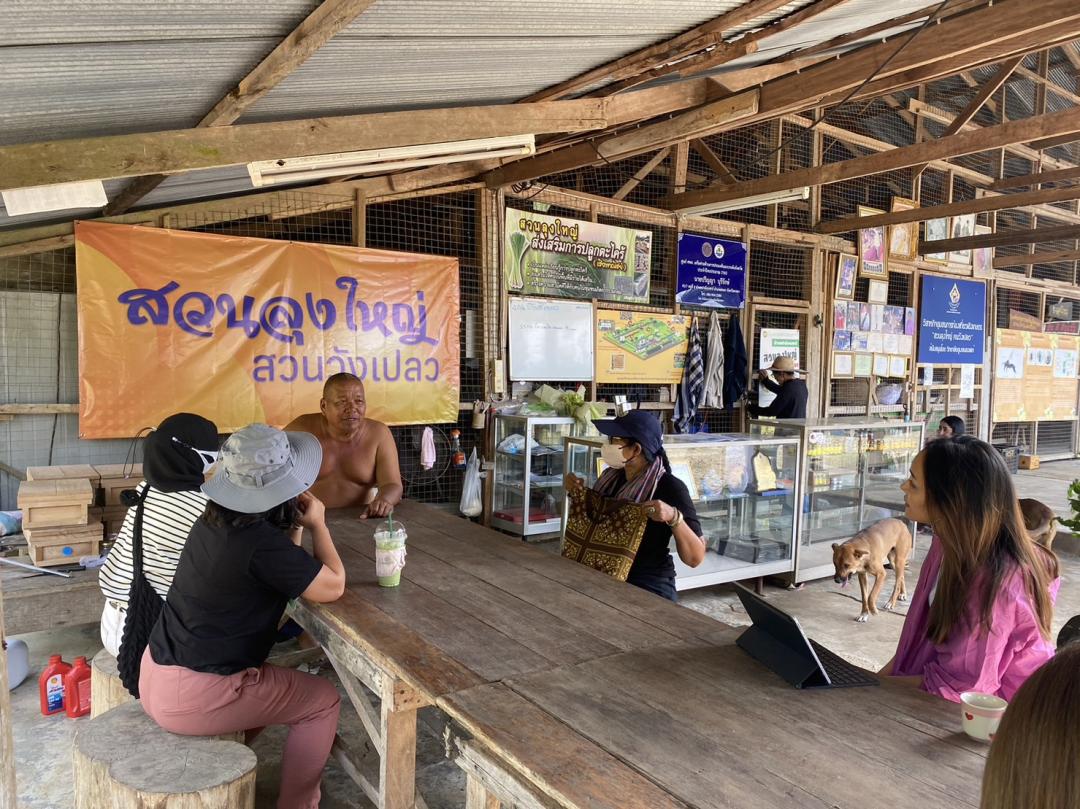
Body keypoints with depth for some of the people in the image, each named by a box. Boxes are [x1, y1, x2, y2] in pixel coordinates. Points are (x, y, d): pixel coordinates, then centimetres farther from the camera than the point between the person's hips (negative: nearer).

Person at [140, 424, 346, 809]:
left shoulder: (215, 520, 1)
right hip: (190, 697, -9)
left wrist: (295, 524, 5)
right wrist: (317, 524, -4)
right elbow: (333, 585, -14)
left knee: (276, 679, 30)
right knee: (323, 700, 5)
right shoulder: (260, 542, -26)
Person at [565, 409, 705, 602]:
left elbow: (695, 559, -17)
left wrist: (674, 517, -32)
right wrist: (578, 491, 3)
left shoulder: (671, 488, -15)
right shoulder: (612, 476, 3)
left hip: (649, 589, -6)